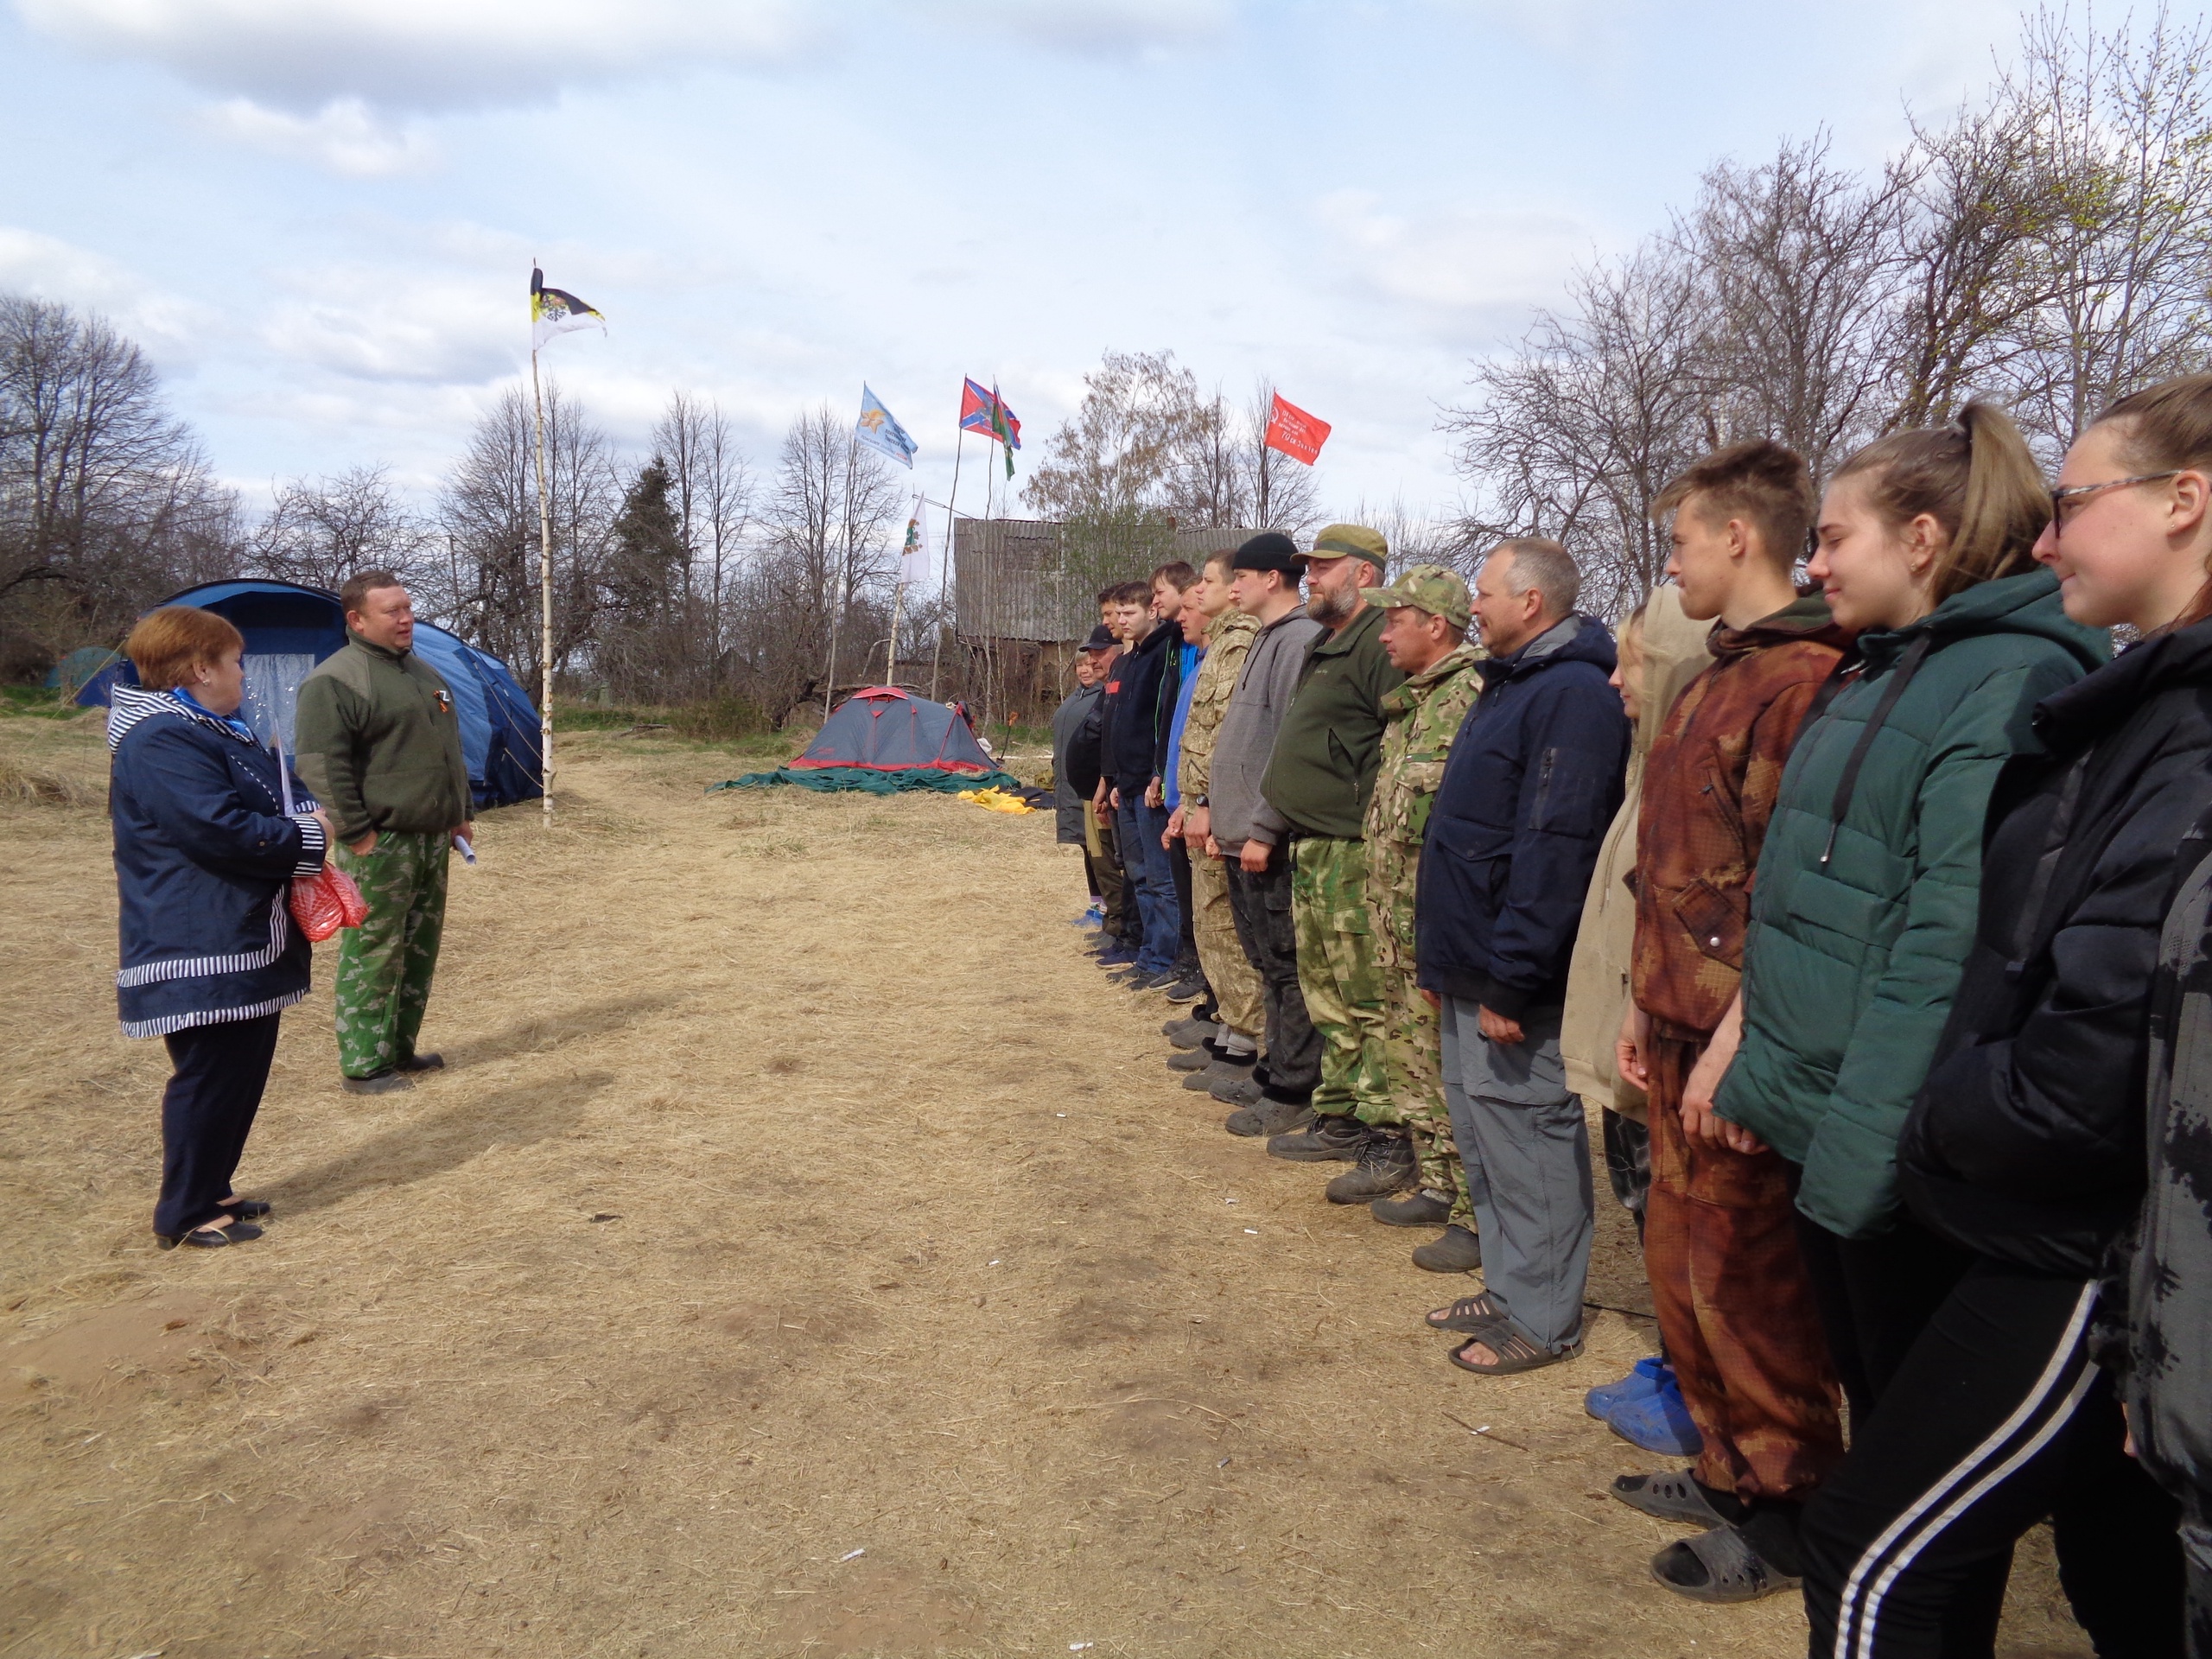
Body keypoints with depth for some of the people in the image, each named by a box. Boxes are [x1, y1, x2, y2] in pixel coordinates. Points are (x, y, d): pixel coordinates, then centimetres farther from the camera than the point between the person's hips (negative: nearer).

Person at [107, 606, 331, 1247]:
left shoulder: (214, 731, 15)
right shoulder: (161, 743, -19)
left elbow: (259, 802, 25)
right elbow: (221, 830, -27)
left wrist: (306, 815, 3)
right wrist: (307, 834, -12)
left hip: (244, 942, 11)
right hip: (199, 949, -11)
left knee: (244, 1070, 16)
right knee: (210, 1077, -3)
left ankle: (211, 1190, 29)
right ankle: (185, 1214, 10)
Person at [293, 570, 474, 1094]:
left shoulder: (425, 673, 16)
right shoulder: (336, 679, -11)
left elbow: (451, 750, 24)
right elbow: (322, 764, -16)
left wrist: (460, 814, 20)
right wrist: (356, 832, -18)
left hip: (431, 837, 9)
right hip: (381, 844, -8)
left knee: (420, 949, 14)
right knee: (371, 954, -3)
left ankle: (400, 1048, 25)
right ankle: (363, 1065, 5)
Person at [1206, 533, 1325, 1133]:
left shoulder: (1301, 640, -13)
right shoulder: (1264, 641, 17)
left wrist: (1264, 829, -20)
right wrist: (1221, 813, 17)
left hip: (1271, 842, -10)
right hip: (1241, 836, 10)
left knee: (1286, 966, -1)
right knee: (1265, 962, 16)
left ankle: (1294, 1090, 7)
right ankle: (1275, 1068, 27)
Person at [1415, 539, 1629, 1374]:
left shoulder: (1572, 695, -17)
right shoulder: (1512, 685, 16)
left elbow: (1553, 853, -25)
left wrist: (1509, 980, -25)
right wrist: (1447, 959, 18)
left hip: (1513, 982, -10)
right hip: (1471, 971, 10)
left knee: (1526, 1139, 1)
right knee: (1482, 1134, 18)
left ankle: (1543, 1318, 15)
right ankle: (1509, 1288, 31)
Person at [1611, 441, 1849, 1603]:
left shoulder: (1803, 680, -16)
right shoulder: (1719, 678, 15)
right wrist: (1648, 1003, 17)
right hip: (1682, 1037, 9)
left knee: (1745, 1283, 4)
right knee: (1682, 1259, 19)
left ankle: (1789, 1513, 24)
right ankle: (1727, 1466, 37)